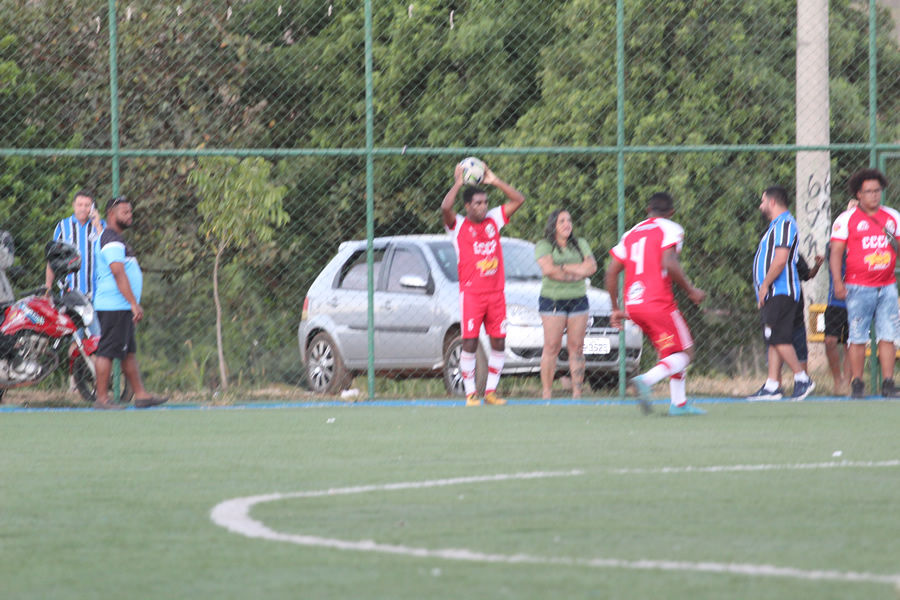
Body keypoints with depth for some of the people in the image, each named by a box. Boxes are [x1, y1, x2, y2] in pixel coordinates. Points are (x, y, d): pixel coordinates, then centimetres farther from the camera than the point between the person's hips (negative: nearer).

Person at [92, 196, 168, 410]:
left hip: (123, 307, 11)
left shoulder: (116, 239, 20)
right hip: (114, 307, -11)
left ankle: (140, 395, 16)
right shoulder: (112, 240, -14)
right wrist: (134, 303, -24)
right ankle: (102, 399, -8)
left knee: (129, 352, 12)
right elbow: (118, 273, -22)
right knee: (108, 351, -8)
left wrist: (133, 305, 23)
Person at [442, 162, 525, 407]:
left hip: (496, 292, 5)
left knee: (498, 343, 2)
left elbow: (518, 200, 12)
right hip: (471, 292, -5)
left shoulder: (494, 220, 12)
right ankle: (470, 393, -3)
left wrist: (495, 181, 5)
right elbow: (445, 207, -21)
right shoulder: (458, 226, -1)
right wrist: (458, 183, -10)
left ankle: (491, 391, 11)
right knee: (469, 343, -8)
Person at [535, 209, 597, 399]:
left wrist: (563, 267, -8)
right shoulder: (544, 246, 2)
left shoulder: (581, 244, 14)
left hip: (578, 299, 3)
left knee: (576, 347, -1)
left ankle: (577, 392, 1)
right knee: (552, 346, -9)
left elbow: (591, 267, 0)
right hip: (552, 300, -3)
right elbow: (548, 269, -15)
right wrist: (577, 272, -8)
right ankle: (547, 392, -8)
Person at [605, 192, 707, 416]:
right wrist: (691, 290, -7)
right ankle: (646, 380, -27)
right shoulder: (670, 229, -1)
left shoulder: (632, 233, 18)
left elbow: (612, 272, 14)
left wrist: (616, 309, 20)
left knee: (671, 353, 19)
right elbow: (669, 263, -18)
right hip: (658, 303, -7)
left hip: (633, 305, 7)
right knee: (684, 354, -3)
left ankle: (679, 403, 13)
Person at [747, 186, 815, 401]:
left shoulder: (784, 224, -11)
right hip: (773, 294, 11)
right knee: (773, 341, 6)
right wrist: (763, 289, 20)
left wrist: (765, 285, -17)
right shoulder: (776, 225, 22)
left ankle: (802, 379, -10)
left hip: (780, 293, -11)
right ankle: (771, 387, 4)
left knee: (779, 339, -14)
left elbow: (780, 259, -21)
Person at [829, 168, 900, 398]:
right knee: (858, 338, -3)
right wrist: (837, 282, -13)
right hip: (859, 288, -3)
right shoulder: (846, 219, 0)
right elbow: (836, 252, -4)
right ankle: (857, 384, 4)